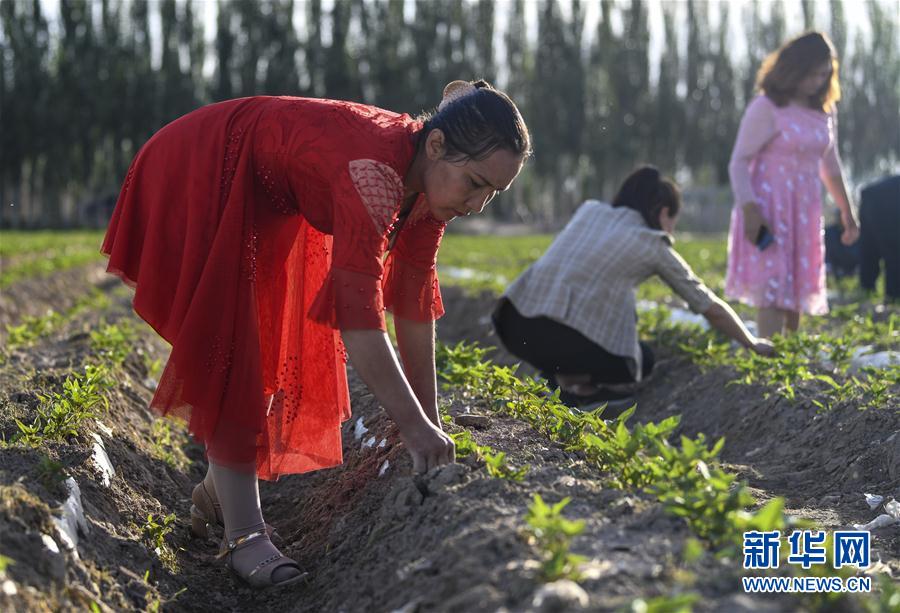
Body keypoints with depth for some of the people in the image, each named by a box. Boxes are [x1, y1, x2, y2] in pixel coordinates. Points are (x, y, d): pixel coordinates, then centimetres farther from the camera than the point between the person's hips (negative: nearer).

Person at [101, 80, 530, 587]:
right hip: (200, 175, -9)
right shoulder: (375, 175, -40)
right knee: (229, 353, -13)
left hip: (270, 200, 9)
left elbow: (416, 303, -8)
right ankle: (244, 534, -10)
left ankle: (220, 486, 28)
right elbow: (357, 317, -43)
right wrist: (414, 425, -39)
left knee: (274, 345, 12)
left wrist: (429, 421, -6)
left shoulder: (432, 182, -14)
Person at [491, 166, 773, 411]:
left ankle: (561, 376, 17)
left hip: (513, 325, 5)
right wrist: (752, 343, 38)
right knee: (644, 360, 25)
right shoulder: (654, 244, 13)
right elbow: (711, 307, 22)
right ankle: (578, 384, -1)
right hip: (568, 341, -5)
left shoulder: (590, 209, 23)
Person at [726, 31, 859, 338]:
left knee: (796, 292, 9)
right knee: (772, 291, -10)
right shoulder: (766, 108, -9)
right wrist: (749, 210, -20)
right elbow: (739, 162, -10)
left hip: (805, 211, 6)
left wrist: (847, 212, 27)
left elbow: (830, 165, 23)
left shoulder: (825, 111, 11)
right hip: (769, 210, -6)